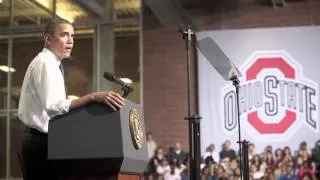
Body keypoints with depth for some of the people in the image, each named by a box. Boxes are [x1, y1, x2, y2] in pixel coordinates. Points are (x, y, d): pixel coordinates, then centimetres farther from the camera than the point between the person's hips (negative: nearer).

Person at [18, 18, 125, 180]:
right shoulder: (46, 63, -14)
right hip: (40, 142, -11)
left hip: (35, 140, 11)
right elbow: (53, 106, -30)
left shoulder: (44, 63, 19)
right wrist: (93, 97, -40)